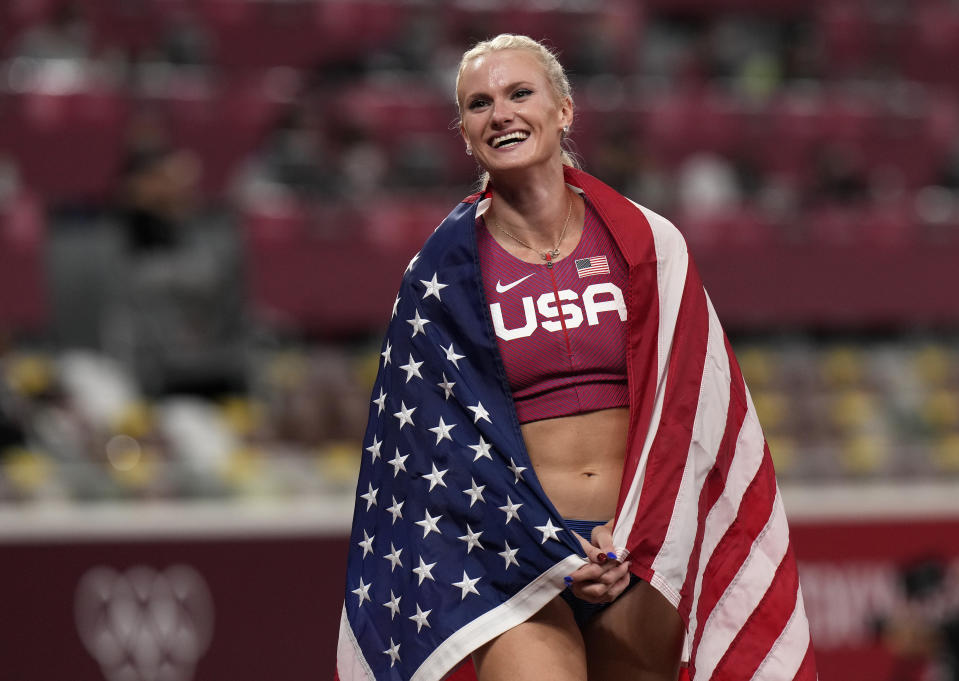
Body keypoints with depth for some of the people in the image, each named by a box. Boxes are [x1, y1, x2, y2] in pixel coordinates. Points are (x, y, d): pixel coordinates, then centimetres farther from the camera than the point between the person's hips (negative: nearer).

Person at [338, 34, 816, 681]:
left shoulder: (644, 244, 5)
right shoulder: (444, 271, 2)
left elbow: (678, 406, 3)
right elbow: (452, 432, -1)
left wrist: (631, 534, -10)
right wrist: (552, 550, -12)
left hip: (638, 549, 2)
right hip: (513, 554, -2)